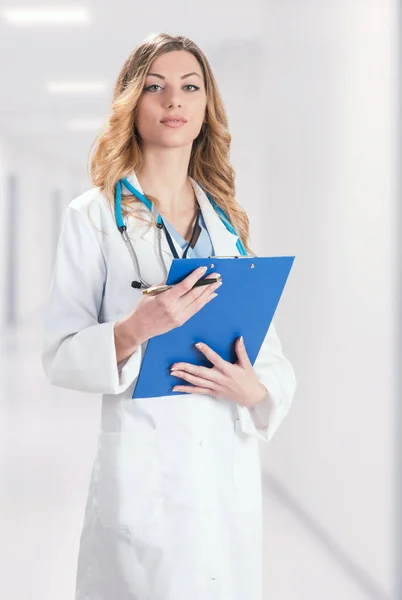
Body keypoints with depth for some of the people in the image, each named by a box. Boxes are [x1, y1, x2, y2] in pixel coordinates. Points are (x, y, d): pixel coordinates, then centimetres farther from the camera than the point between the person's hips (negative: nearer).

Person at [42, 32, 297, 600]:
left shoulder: (228, 221, 10)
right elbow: (60, 356, -6)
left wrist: (257, 388, -11)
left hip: (232, 469, 4)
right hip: (144, 470, -4)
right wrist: (134, 330, -24)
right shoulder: (93, 217, -3)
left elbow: (272, 351, 12)